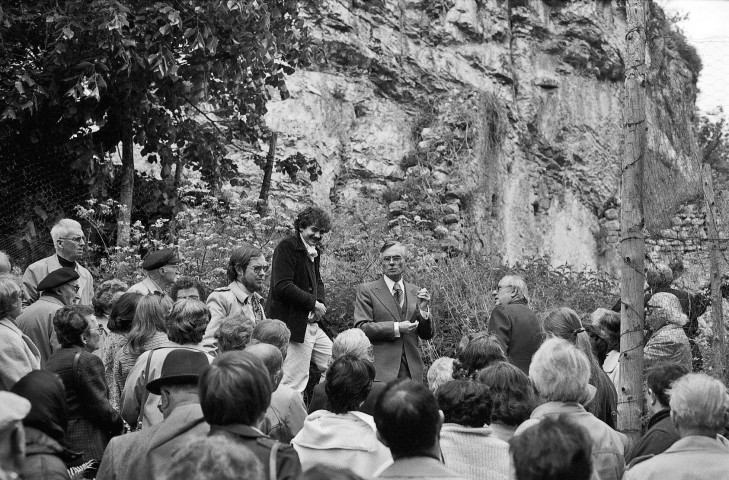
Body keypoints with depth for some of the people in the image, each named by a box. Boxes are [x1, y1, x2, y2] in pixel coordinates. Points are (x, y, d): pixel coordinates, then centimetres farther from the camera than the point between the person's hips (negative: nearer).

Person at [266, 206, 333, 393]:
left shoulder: (314, 250, 15)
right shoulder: (287, 247, -13)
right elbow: (282, 287, -22)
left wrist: (321, 304, 2)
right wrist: (313, 303, -14)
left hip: (312, 323, 9)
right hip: (293, 325, -9)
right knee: (294, 384, -7)